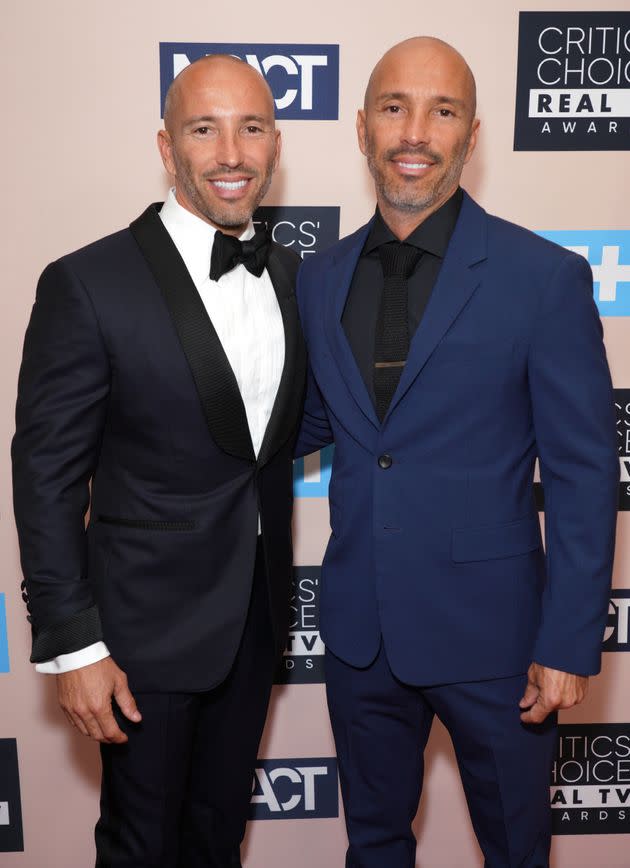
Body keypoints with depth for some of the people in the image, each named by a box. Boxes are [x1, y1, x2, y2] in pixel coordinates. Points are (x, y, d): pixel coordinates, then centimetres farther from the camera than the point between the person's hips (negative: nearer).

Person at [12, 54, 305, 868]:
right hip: (147, 625, -5)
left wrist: (277, 588, 6)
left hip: (257, 616, 5)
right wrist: (72, 646, -14)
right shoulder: (87, 284, -16)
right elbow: (47, 476, -14)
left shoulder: (291, 273, 2)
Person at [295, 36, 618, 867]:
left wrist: (569, 643, -11)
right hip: (359, 628, 4)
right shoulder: (319, 278, 2)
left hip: (490, 629, -3)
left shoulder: (545, 277, -11)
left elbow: (584, 474, -10)